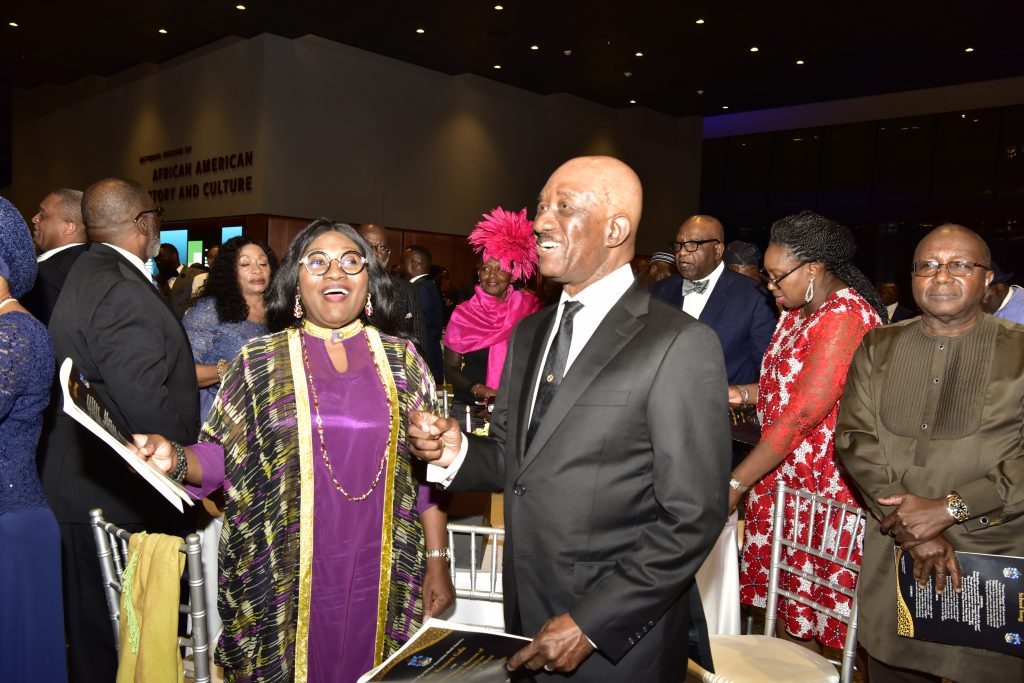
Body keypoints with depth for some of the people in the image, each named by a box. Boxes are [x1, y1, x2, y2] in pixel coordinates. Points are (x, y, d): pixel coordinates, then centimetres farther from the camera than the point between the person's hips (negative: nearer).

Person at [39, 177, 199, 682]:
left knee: (93, 625, 22)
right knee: (118, 640, 4)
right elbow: (148, 406, -26)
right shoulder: (123, 292, -22)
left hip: (85, 481, 10)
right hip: (121, 494, -10)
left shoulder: (88, 275, 11)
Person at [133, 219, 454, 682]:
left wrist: (438, 561, 2)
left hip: (381, 578, 1)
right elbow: (225, 456, 1)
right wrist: (176, 461, -20)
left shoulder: (400, 359, 3)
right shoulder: (259, 362, 2)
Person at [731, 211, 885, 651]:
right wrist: (743, 394, 1)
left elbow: (805, 413, -25)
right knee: (784, 599, 14)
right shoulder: (799, 312, 11)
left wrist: (735, 483, -22)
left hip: (825, 483, -8)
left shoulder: (844, 317, -20)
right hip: (782, 475, 9)